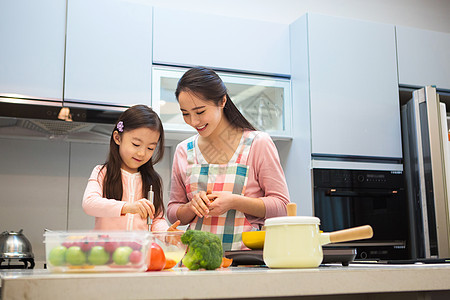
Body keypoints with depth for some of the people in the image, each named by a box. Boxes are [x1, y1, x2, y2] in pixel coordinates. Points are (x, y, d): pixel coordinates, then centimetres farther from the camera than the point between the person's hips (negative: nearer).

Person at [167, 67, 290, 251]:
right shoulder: (183, 151, 14)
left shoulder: (258, 144, 3)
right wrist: (192, 206, -5)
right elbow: (173, 213, 17)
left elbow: (281, 206, 1)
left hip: (245, 252, -2)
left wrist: (234, 202, -12)